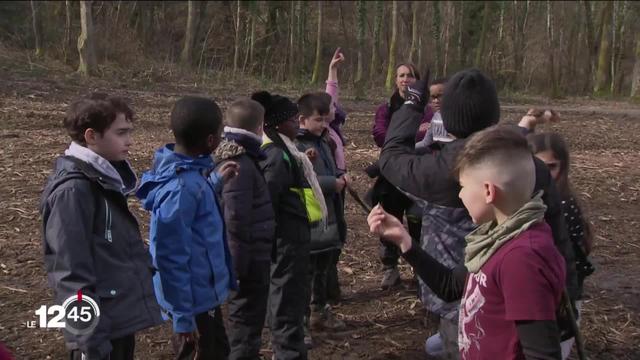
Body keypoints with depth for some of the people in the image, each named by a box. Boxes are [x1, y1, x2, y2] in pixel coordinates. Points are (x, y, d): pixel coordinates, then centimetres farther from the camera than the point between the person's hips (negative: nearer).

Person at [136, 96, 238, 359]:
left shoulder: (187, 171, 0)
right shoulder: (181, 187, -29)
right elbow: (171, 255, -26)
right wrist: (183, 315, -21)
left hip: (200, 289, 9)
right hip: (195, 296, -9)